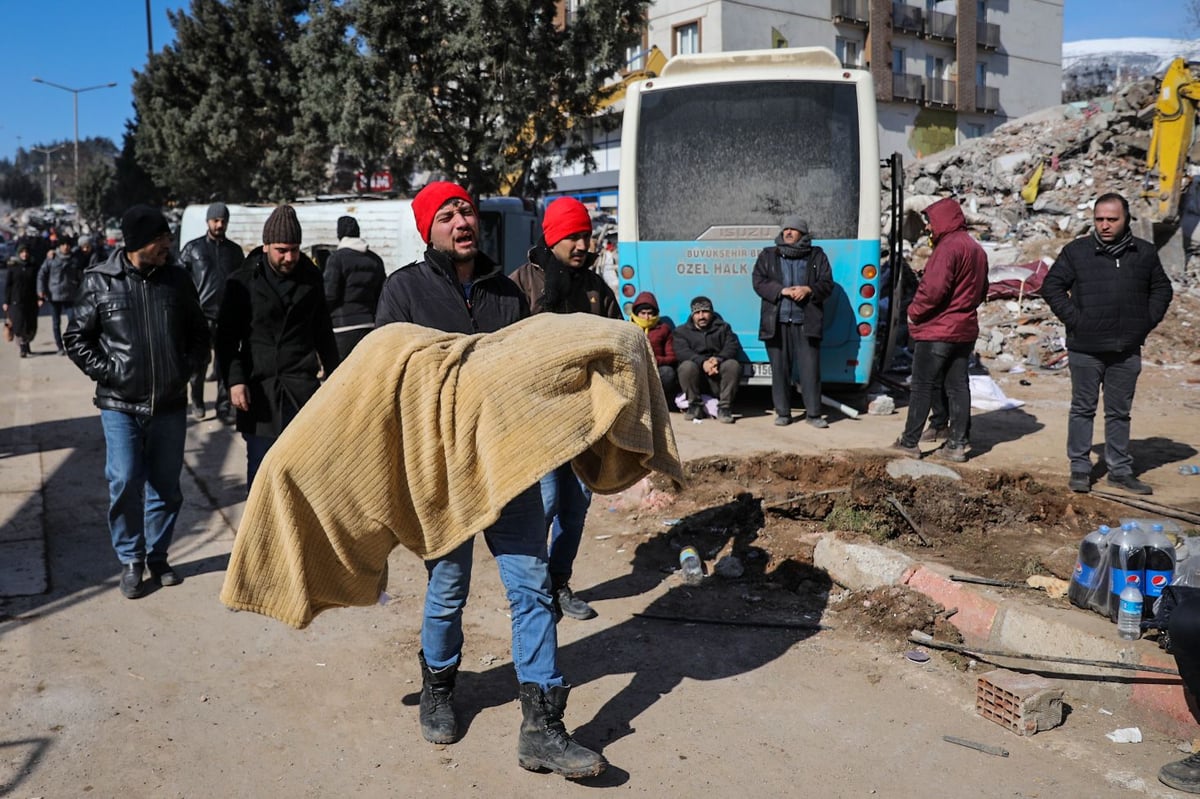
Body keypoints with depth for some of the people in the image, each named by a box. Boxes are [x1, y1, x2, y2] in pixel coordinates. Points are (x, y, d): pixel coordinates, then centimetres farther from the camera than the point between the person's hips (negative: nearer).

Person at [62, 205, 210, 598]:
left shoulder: (176, 279, 3)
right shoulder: (99, 281, -4)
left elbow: (199, 333, 13)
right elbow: (76, 338, 3)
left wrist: (187, 367, -1)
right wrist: (108, 372, -8)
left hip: (170, 404, 2)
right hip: (120, 404, -2)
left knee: (165, 484, 10)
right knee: (125, 483, -5)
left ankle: (158, 556, 26)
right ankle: (130, 560, 14)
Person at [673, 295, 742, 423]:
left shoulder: (723, 328, 17)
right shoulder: (682, 331, 12)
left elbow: (732, 347, -2)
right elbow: (682, 353, -8)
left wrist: (718, 359, -25)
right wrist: (703, 362, -27)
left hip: (719, 375, 1)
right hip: (697, 376, -1)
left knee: (733, 365, -29)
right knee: (687, 366, -32)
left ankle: (724, 407, -20)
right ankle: (695, 406, -16)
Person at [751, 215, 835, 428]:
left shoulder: (817, 256, 11)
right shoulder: (768, 255, 12)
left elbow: (827, 284, 6)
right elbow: (758, 282, 2)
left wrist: (808, 289, -13)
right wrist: (782, 290, -11)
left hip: (806, 322, -1)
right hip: (777, 322, 1)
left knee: (810, 368, -3)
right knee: (779, 368, 3)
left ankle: (813, 413, 3)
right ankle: (782, 412, 11)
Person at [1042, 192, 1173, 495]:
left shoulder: (1145, 253, 6)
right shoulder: (1076, 251, -2)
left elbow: (1162, 288, 17)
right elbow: (1051, 286, 0)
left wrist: (1147, 322, 4)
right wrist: (1074, 319, -9)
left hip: (1127, 350, 3)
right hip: (1086, 348, -2)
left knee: (1120, 412, 11)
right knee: (1083, 409, 5)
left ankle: (1120, 470, 20)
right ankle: (1080, 468, 12)